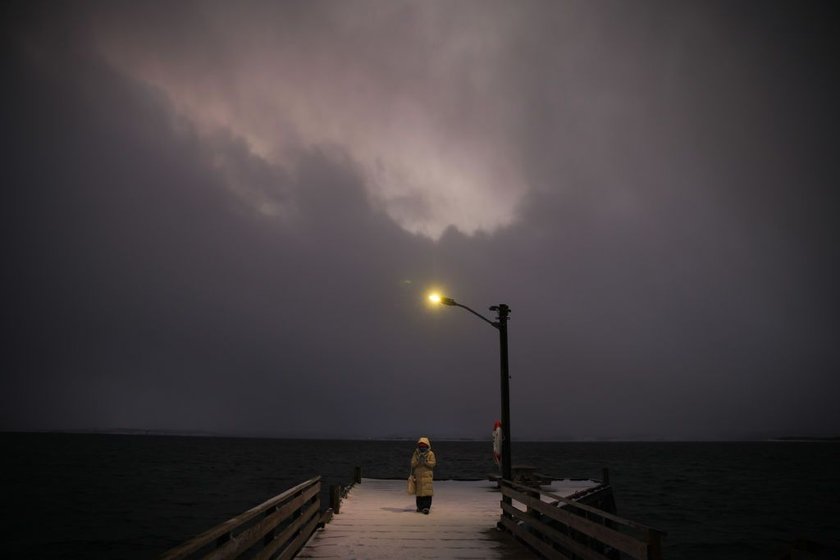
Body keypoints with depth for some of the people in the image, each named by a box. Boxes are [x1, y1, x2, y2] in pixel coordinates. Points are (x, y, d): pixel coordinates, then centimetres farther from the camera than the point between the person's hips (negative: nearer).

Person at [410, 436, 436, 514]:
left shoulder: (430, 454, 0)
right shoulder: (416, 453, 7)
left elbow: (433, 463, -7)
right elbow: (412, 464, 0)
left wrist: (425, 462, -20)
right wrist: (418, 460, -17)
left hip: (427, 475, -3)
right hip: (417, 475, 3)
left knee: (427, 492, -10)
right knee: (418, 492, 8)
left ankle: (426, 507, -11)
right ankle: (420, 506, 20)